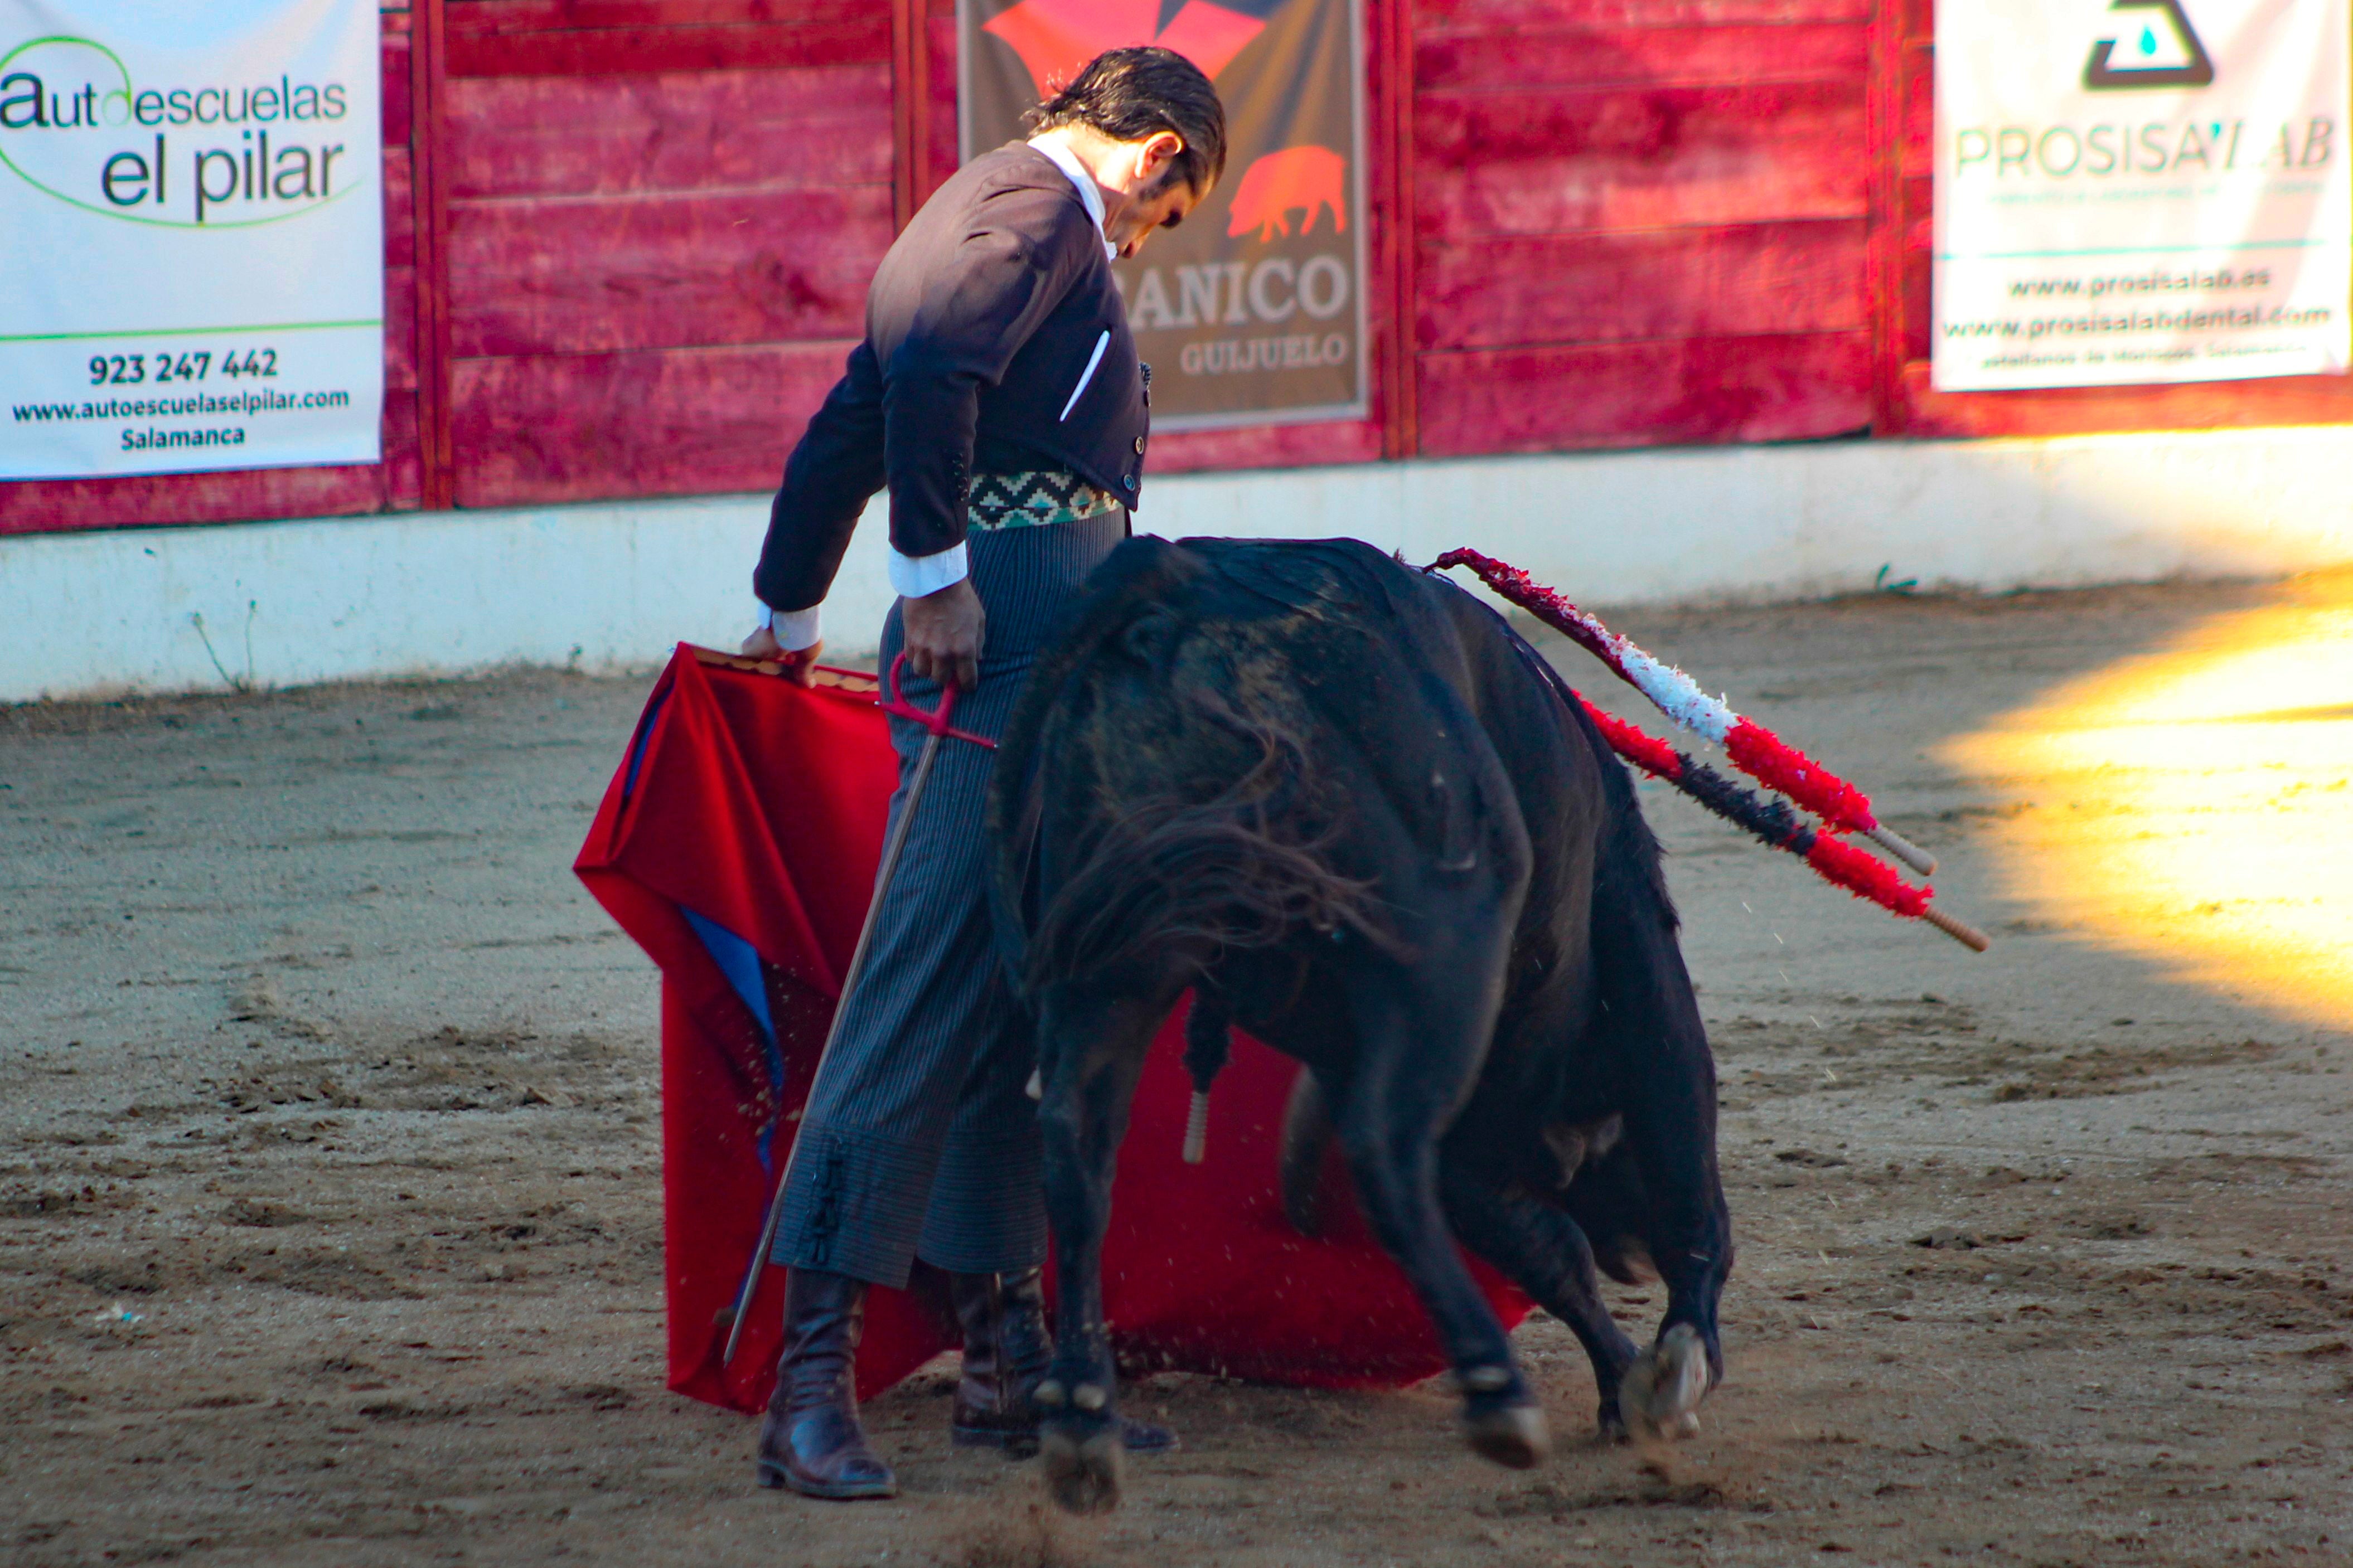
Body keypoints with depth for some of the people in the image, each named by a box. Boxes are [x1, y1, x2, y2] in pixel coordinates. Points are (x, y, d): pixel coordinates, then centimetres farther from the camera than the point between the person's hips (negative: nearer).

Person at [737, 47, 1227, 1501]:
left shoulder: (993, 207, 26)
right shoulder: (1042, 208, -4)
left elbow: (858, 415, 33)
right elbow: (930, 367, -22)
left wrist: (792, 606, 41)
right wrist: (937, 569, -22)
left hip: (1037, 648, 11)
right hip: (1012, 623, -11)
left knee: (1003, 1004, 12)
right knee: (934, 984, -14)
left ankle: (1007, 1352, 17)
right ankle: (814, 1373, -19)